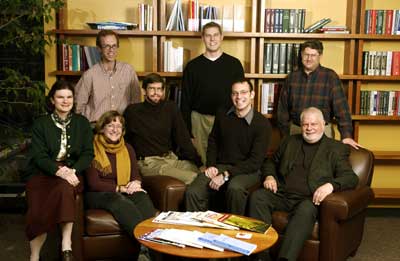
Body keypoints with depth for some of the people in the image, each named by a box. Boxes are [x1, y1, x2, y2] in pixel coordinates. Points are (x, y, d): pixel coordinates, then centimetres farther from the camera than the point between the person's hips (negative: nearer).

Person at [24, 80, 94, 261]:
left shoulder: (82, 123, 13)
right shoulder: (41, 124, 8)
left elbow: (88, 153, 5)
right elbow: (39, 156, -3)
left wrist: (72, 170, -15)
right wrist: (58, 170, -22)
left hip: (71, 174, 0)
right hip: (43, 174, 0)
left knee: (65, 188, -36)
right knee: (38, 211, -29)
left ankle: (66, 246, -32)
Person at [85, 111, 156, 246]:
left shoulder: (127, 149, 17)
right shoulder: (93, 150, -2)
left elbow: (136, 175, 16)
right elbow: (93, 183, -8)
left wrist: (136, 183, -10)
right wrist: (121, 188, -13)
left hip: (125, 194, 5)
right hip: (98, 195, -4)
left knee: (142, 197, -30)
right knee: (118, 200, -38)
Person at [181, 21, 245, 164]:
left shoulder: (234, 64, 5)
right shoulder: (192, 66, 6)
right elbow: (185, 101, 6)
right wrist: (187, 131, 1)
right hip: (199, 120, 0)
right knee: (201, 162, 3)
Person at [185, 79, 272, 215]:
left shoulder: (262, 124, -8)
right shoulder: (222, 115, 7)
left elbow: (255, 161, -12)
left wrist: (226, 175, -18)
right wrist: (210, 165, 2)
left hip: (247, 170, -3)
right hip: (219, 166, 4)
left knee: (235, 188, -38)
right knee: (192, 192, -23)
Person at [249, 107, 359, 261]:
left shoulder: (336, 148, 11)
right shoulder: (289, 142, 24)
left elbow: (351, 178, 1)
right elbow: (271, 163, 31)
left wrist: (331, 185, -20)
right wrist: (269, 176, 7)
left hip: (308, 199, -3)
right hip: (281, 195, 4)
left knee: (306, 210, -38)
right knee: (257, 196, -25)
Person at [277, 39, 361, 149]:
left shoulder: (330, 76, -5)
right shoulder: (292, 77, 4)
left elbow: (341, 106, -11)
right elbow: (283, 106, 8)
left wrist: (346, 135, -20)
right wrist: (285, 134, 5)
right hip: (295, 129, 3)